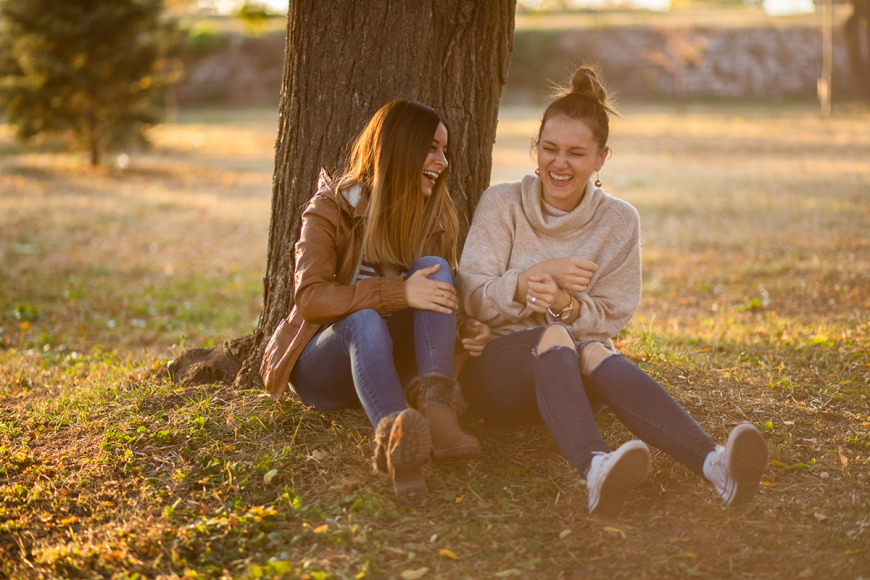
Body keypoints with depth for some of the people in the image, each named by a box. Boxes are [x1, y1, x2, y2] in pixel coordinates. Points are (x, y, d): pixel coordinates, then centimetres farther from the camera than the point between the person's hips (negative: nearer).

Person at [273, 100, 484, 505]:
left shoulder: (435, 220, 6)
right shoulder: (332, 210, -8)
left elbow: (443, 300, 11)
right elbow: (309, 297, -21)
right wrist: (396, 293, -32)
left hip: (393, 362, 4)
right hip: (322, 366, -4)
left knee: (432, 267, -21)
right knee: (364, 319, -38)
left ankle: (435, 405, -41)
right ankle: (393, 435, -65)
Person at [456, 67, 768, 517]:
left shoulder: (619, 222, 7)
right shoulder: (501, 205, 3)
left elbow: (611, 317, 3)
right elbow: (473, 299, -3)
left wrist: (564, 304, -19)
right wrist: (539, 276, -20)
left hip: (567, 377, 2)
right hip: (495, 369, -1)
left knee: (594, 351, -36)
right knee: (554, 337, -37)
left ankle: (712, 464, -60)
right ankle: (595, 468, -66)